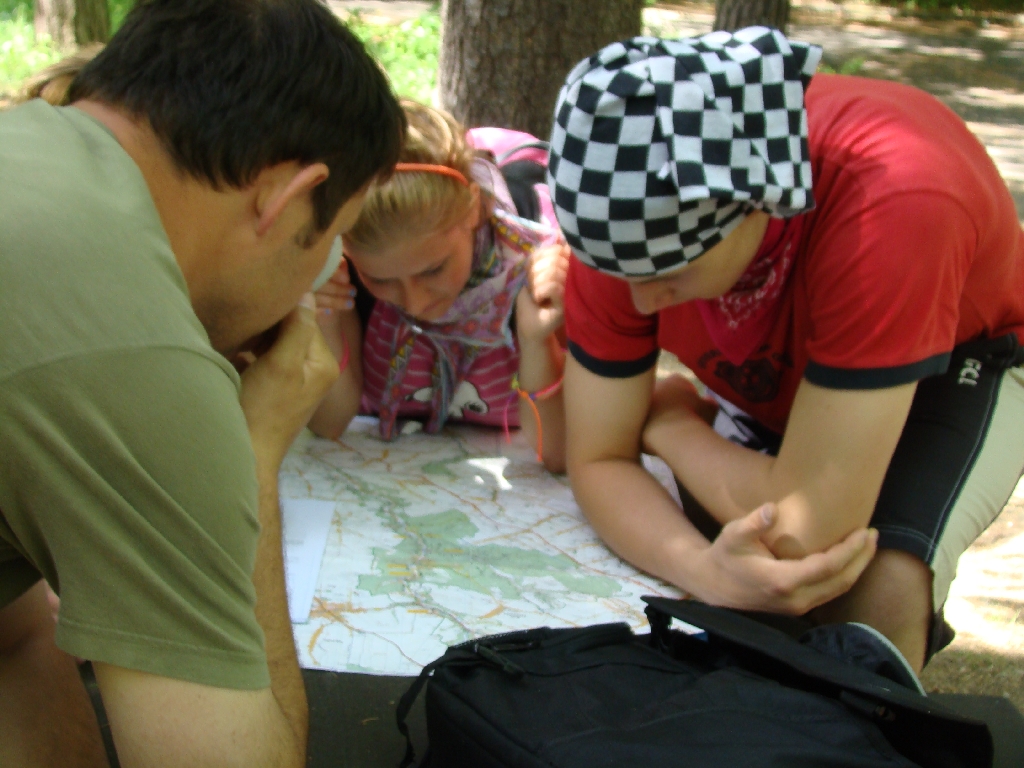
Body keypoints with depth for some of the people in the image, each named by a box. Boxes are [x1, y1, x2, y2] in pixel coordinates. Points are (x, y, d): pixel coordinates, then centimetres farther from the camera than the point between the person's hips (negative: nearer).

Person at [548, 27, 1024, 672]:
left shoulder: (892, 202, -44)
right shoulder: (629, 217, -29)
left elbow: (806, 528, -40)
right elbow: (598, 460, -21)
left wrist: (670, 422, -22)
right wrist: (705, 569, -40)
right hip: (777, 375, 4)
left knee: (879, 588, -28)